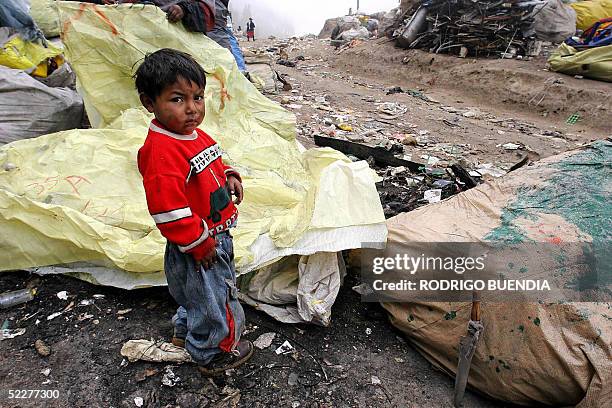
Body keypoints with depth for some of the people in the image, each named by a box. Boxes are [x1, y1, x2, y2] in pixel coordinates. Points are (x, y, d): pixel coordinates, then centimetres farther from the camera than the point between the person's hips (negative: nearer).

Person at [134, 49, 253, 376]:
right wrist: (200, 244, -22)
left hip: (217, 235, 9)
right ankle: (212, 354, 39)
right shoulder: (160, 151, -28)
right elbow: (168, 211, -31)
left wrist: (229, 177, 1)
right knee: (210, 299, 12)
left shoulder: (197, 135, 3)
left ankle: (185, 332, 56)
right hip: (197, 248, -9)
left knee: (199, 293, 30)